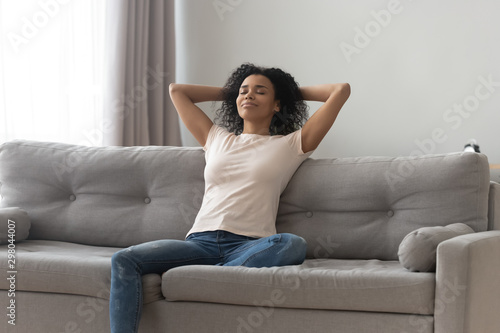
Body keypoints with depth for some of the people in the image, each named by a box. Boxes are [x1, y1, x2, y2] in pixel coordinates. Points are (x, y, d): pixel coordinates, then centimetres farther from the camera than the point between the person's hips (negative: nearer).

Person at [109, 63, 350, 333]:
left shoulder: (290, 145, 16)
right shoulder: (216, 139, 27)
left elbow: (341, 90, 13)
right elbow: (176, 90, 36)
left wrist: (296, 92, 28)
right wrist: (229, 92, 39)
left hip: (249, 245, -3)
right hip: (201, 240, 3)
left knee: (293, 245, -39)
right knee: (124, 260, -23)